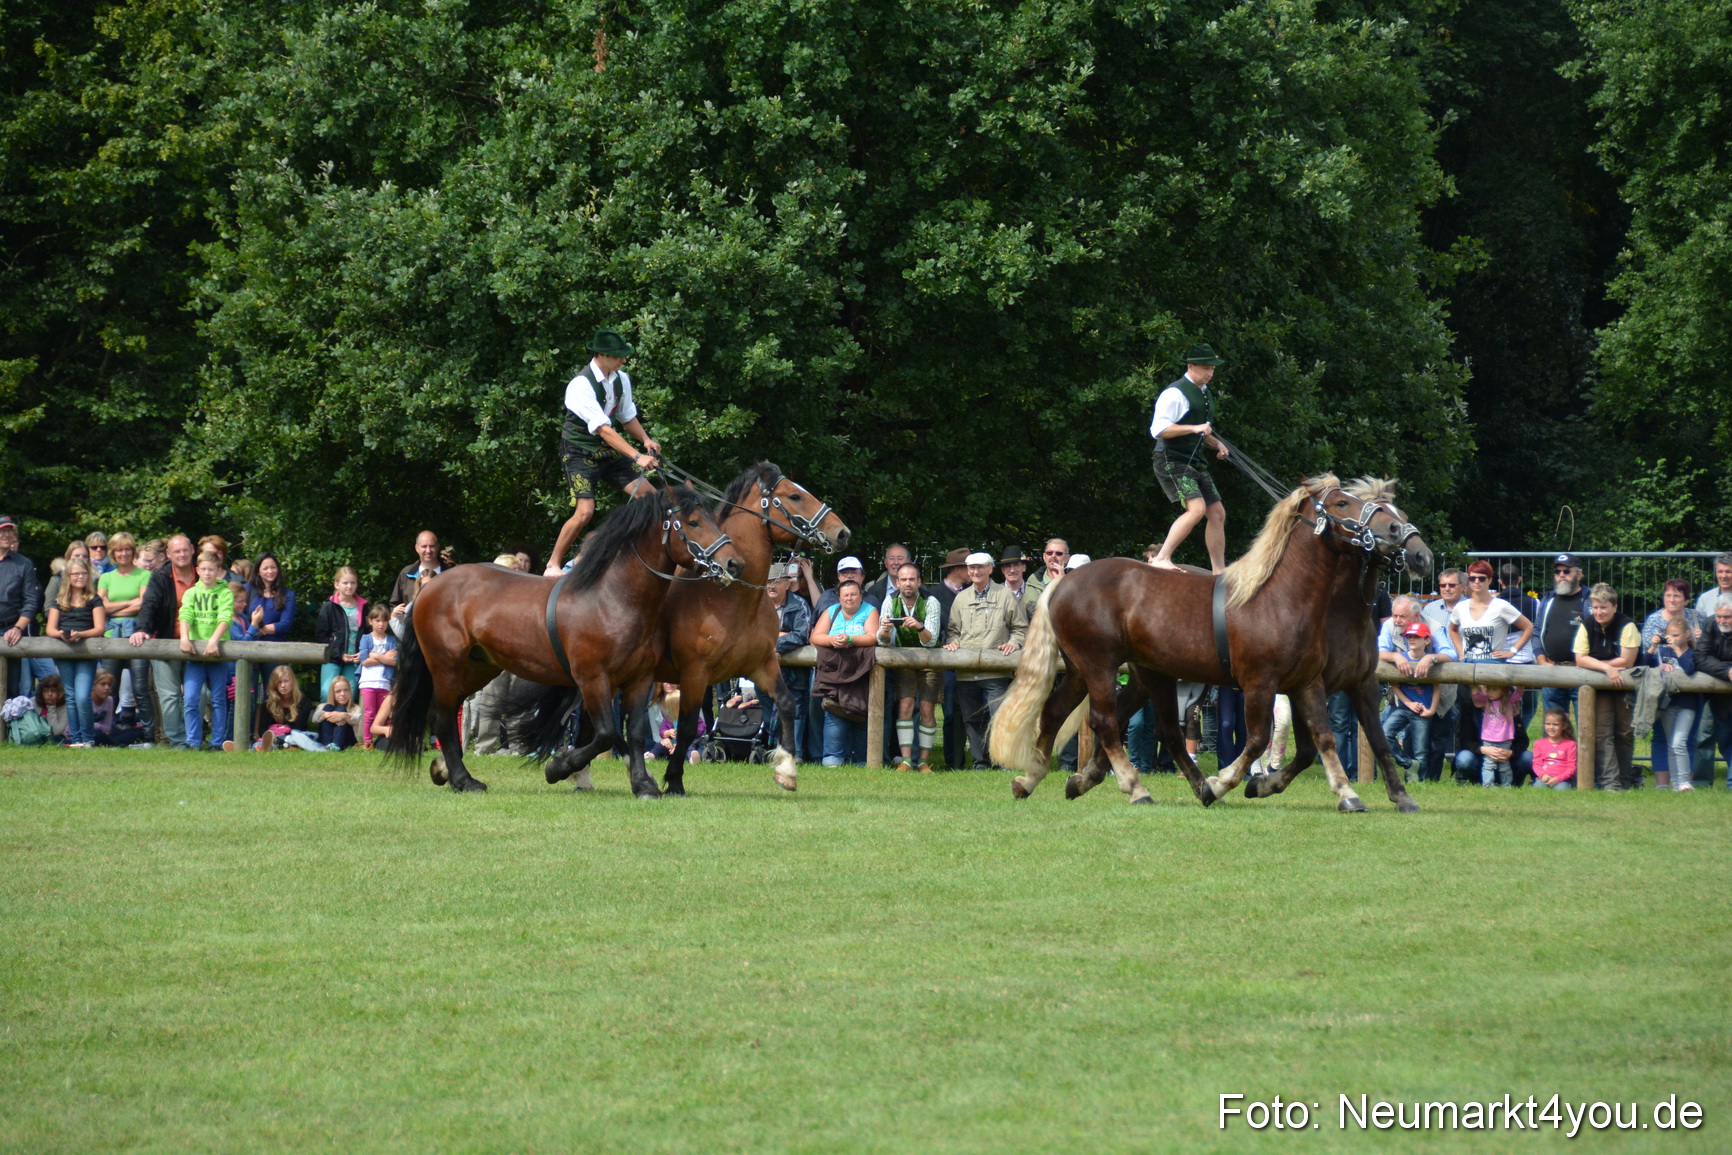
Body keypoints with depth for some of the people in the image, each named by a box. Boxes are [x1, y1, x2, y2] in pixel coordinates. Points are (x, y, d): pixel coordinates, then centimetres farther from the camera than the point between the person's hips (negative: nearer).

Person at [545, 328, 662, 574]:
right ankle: (552, 565, -3)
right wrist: (637, 457, -37)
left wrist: (646, 439, -7)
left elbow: (627, 417, 14)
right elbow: (603, 429, -31)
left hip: (609, 452, 7)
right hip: (581, 453, -7)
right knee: (585, 511, -19)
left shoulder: (621, 379, 0)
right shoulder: (581, 385, -25)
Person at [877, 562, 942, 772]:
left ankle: (924, 761, -2)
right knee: (905, 706, -12)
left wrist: (920, 627, -43)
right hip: (904, 663, 2)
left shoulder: (930, 603, -15)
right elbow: (884, 641, -10)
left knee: (927, 709, -8)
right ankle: (906, 760, -14)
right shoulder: (891, 602, -7)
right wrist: (884, 631, -34)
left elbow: (930, 641, -22)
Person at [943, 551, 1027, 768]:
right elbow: (953, 629, 24)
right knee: (972, 720, 5)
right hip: (966, 673, 4)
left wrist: (1013, 643, -8)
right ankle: (980, 762, 12)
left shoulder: (1005, 596, 8)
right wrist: (952, 642, 3)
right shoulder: (961, 598, 18)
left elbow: (1020, 627, 11)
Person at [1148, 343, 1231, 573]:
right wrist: (1193, 428, -26)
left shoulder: (1205, 394, 18)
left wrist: (1216, 444, 11)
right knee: (1196, 509, -24)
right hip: (1172, 461, -10)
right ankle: (1161, 559, -23)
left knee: (1217, 514, 7)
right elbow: (1158, 429, -20)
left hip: (1195, 463, 10)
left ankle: (1219, 571, 13)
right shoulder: (1175, 393, -12)